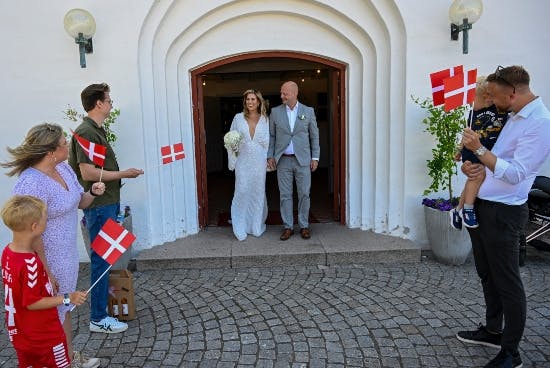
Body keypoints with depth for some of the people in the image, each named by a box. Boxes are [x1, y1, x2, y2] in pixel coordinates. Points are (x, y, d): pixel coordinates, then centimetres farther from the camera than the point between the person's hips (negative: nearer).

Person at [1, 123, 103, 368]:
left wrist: (92, 193, -10)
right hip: (48, 262, -8)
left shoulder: (63, 168, -1)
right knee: (53, 314, 12)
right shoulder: (31, 184, -27)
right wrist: (45, 273, -20)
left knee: (65, 308, 24)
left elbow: (78, 203, 12)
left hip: (68, 255, 9)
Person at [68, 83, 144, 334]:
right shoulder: (86, 132, -18)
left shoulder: (96, 130, 12)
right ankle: (98, 318, 8)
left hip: (107, 203, 10)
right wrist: (122, 174, -17)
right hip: (98, 206, -10)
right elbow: (87, 173, -24)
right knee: (101, 258, -2)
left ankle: (105, 292, 37)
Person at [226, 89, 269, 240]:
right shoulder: (238, 118, 3)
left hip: (259, 161, 1)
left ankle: (257, 226, 22)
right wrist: (232, 161, -4)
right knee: (242, 191, -5)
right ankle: (240, 228, 8)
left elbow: (269, 141, 4)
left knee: (258, 192, 7)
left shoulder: (265, 119, 4)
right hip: (243, 161, -1)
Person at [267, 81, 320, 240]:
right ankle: (288, 227, 14)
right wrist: (270, 156, 1)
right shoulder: (275, 112, 3)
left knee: (304, 194, 4)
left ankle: (304, 226, 17)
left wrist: (315, 157, 1)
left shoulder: (308, 111, 2)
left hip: (303, 160, 0)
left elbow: (314, 136, 6)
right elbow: (271, 136, 8)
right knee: (285, 195, 4)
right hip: (283, 160, 1)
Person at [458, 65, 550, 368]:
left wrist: (479, 150, -24)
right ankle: (492, 331, 36)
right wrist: (468, 165, 1)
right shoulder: (512, 117, 12)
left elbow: (515, 174, -23)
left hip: (503, 213, -9)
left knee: (507, 283, 2)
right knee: (487, 275, 19)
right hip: (481, 207, 9)